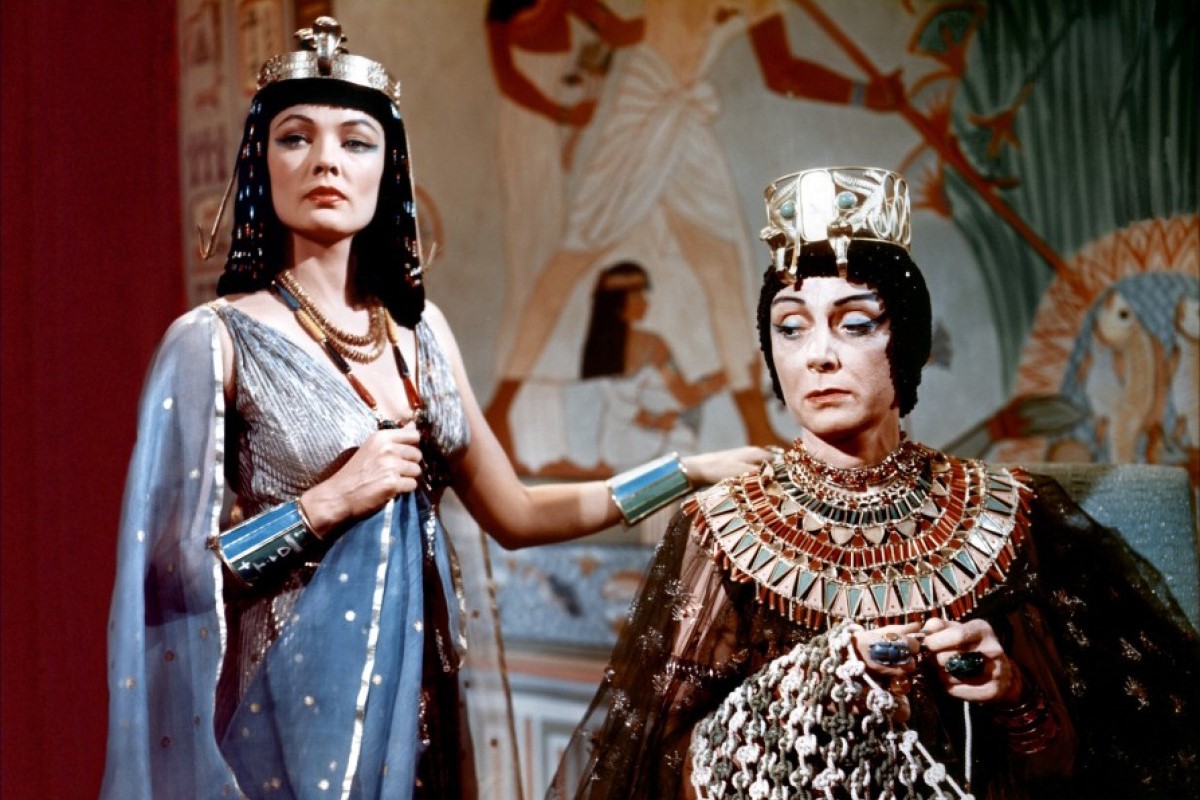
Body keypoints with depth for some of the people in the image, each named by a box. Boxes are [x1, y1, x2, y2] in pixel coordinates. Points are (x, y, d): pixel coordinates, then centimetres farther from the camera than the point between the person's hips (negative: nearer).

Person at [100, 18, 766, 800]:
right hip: (290, 707, -5)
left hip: (417, 697, 5)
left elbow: (515, 514, 9)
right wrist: (327, 504, -18)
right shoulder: (215, 339, -11)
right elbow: (169, 567, -12)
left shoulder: (419, 328, 5)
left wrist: (694, 470, 7)